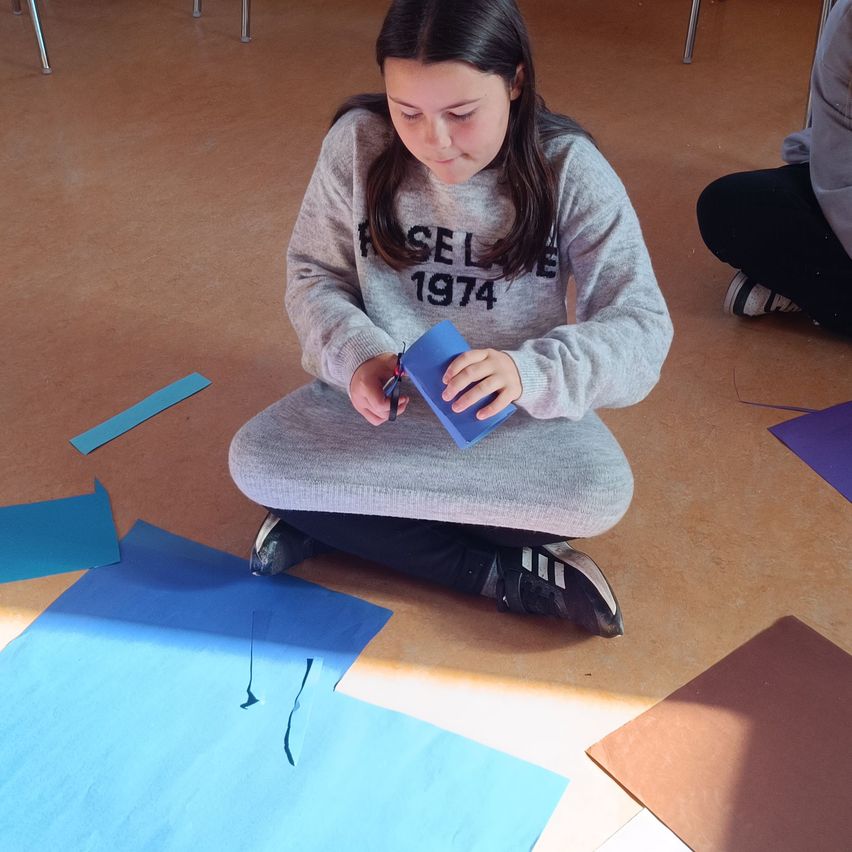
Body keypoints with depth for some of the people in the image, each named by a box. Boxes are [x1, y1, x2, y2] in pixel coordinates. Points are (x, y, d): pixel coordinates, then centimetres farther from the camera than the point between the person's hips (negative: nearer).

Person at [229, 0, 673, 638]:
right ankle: (505, 573, -17)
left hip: (515, 413, -1)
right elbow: (314, 276, -1)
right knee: (256, 463, -23)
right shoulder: (357, 143, -13)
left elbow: (642, 328, -17)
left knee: (599, 494, -30)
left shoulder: (569, 170, -16)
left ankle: (334, 521, -14)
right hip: (380, 394, 2)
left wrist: (531, 371, -37)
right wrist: (357, 354, -23)